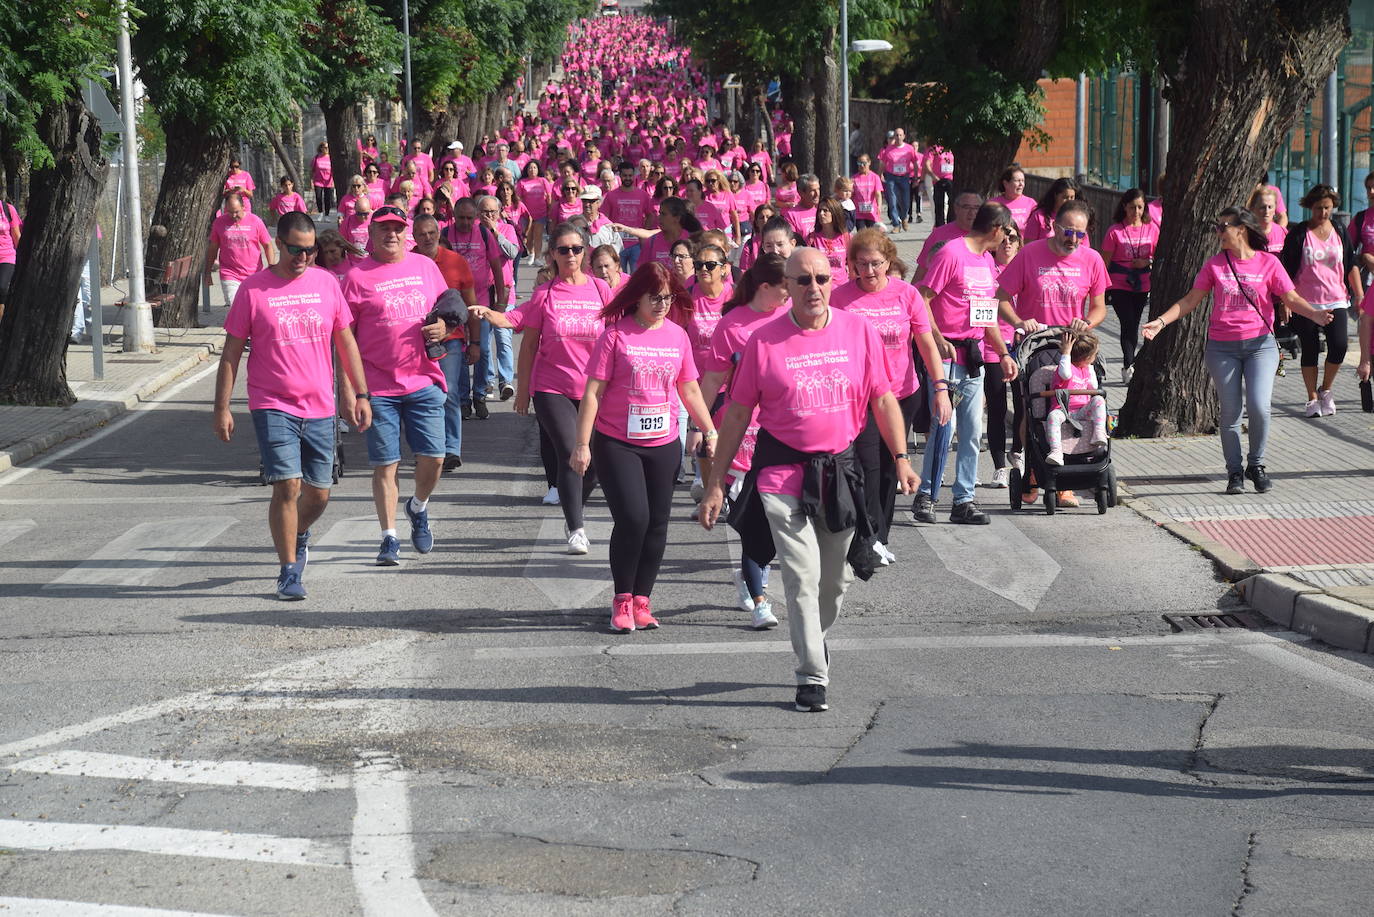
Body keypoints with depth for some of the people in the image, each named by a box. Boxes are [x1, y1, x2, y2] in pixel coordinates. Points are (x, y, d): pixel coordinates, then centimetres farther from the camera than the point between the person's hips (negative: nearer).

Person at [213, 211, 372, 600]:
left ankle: (299, 535, 41)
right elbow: (231, 353, 1)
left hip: (320, 408, 3)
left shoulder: (325, 283, 6)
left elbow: (346, 343, 14)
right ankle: (289, 571, -3)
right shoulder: (252, 289, -3)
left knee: (319, 493, 9)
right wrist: (222, 408, -2)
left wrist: (361, 395, 11)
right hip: (273, 406, -3)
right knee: (287, 485, -14)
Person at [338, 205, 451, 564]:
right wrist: (348, 387, -7)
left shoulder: (425, 266, 9)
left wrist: (443, 328, -2)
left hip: (424, 381, 3)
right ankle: (389, 538, 9)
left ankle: (419, 507, 30)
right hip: (378, 386, -3)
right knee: (385, 465, -1)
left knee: (433, 457, 0)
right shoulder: (358, 276, -1)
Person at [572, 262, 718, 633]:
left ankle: (642, 599, 15)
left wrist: (710, 431, 14)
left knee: (657, 523, 4)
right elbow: (593, 392, -6)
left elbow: (689, 390, 17)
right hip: (617, 444, -4)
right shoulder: (616, 334, -7)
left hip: (663, 444, 4)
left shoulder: (677, 335, 6)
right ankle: (622, 600, 3)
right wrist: (582, 444, -9)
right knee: (632, 518, -13)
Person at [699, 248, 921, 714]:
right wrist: (716, 484, -1)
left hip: (840, 470, 3)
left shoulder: (859, 331, 0)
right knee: (802, 577, -9)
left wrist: (901, 458, -1)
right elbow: (737, 414, 0)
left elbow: (883, 399, 7)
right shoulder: (765, 340, -5)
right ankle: (812, 678, -3)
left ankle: (815, 640, 41)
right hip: (784, 471, -3)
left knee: (835, 579, 14)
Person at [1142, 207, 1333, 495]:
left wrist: (1315, 314, -21)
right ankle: (1234, 471, 14)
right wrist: (1161, 321, -4)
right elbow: (1191, 300, 7)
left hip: (1260, 344, -2)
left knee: (1259, 407, -14)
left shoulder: (1268, 263, 0)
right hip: (1222, 347, 2)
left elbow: (1291, 298, -2)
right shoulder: (1215, 264, 6)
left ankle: (1256, 464, 8)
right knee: (1231, 412, 2)